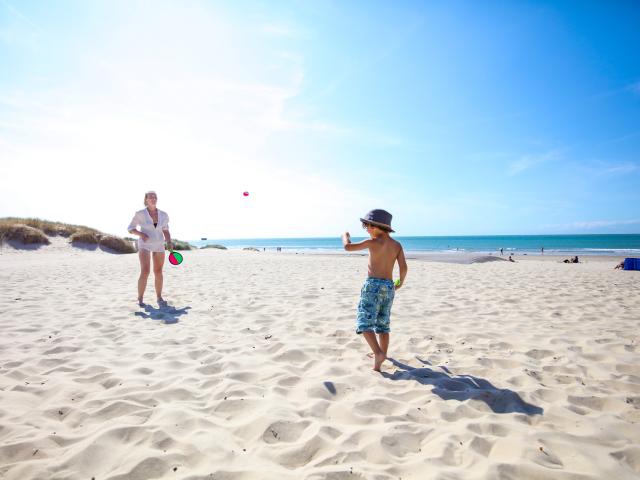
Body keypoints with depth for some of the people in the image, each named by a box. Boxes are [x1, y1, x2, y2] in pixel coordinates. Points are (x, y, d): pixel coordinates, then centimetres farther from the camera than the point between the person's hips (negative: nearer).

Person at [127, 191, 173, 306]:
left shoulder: (163, 215, 1)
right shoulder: (140, 213, -8)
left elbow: (165, 231, 10)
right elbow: (130, 229, -2)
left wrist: (169, 242, -6)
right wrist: (141, 234, -20)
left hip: (159, 245, 3)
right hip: (145, 245, -3)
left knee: (158, 272, 6)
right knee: (145, 272, -16)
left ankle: (159, 298, 17)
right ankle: (140, 299, -3)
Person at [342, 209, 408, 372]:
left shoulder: (374, 242, -9)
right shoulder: (397, 245, 6)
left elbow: (348, 247, -11)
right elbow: (404, 268, 0)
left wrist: (345, 235, 10)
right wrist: (401, 282, 19)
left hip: (373, 285, -6)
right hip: (388, 287, 6)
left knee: (365, 323, -2)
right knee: (383, 325, 15)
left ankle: (378, 353, -19)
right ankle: (378, 362, 22)